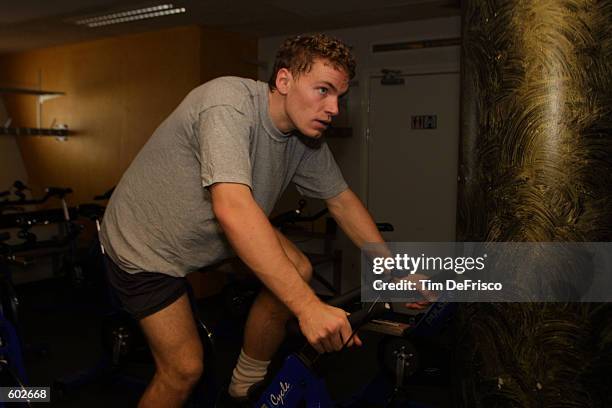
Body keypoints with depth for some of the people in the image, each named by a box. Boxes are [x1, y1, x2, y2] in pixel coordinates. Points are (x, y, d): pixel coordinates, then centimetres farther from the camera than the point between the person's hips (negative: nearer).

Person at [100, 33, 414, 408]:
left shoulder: (307, 136, -10)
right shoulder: (228, 104, -33)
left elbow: (342, 200, -1)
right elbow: (232, 208, -45)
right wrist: (309, 306, -48)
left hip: (214, 233, 7)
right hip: (145, 243, -6)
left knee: (297, 271, -11)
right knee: (185, 369, -7)